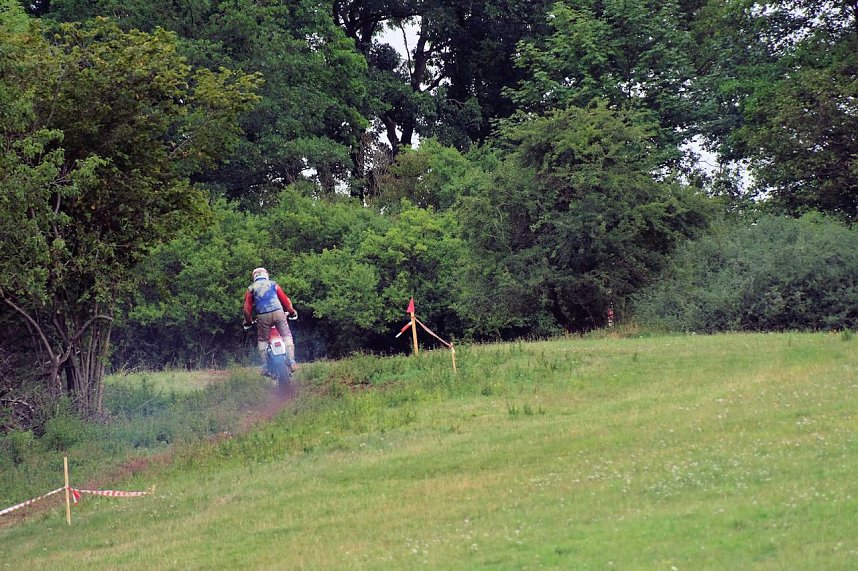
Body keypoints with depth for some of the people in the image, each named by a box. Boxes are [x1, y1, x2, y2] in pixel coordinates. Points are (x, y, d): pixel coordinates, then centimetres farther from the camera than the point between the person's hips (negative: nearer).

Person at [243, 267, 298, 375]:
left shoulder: (251, 288, 16)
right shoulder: (273, 284, 17)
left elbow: (247, 307, 11)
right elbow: (285, 299, 14)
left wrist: (248, 320, 25)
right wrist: (291, 311, 27)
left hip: (262, 316, 0)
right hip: (278, 312, 0)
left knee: (262, 340, 15)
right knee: (286, 336, 7)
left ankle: (264, 366, 6)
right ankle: (291, 361, -8)